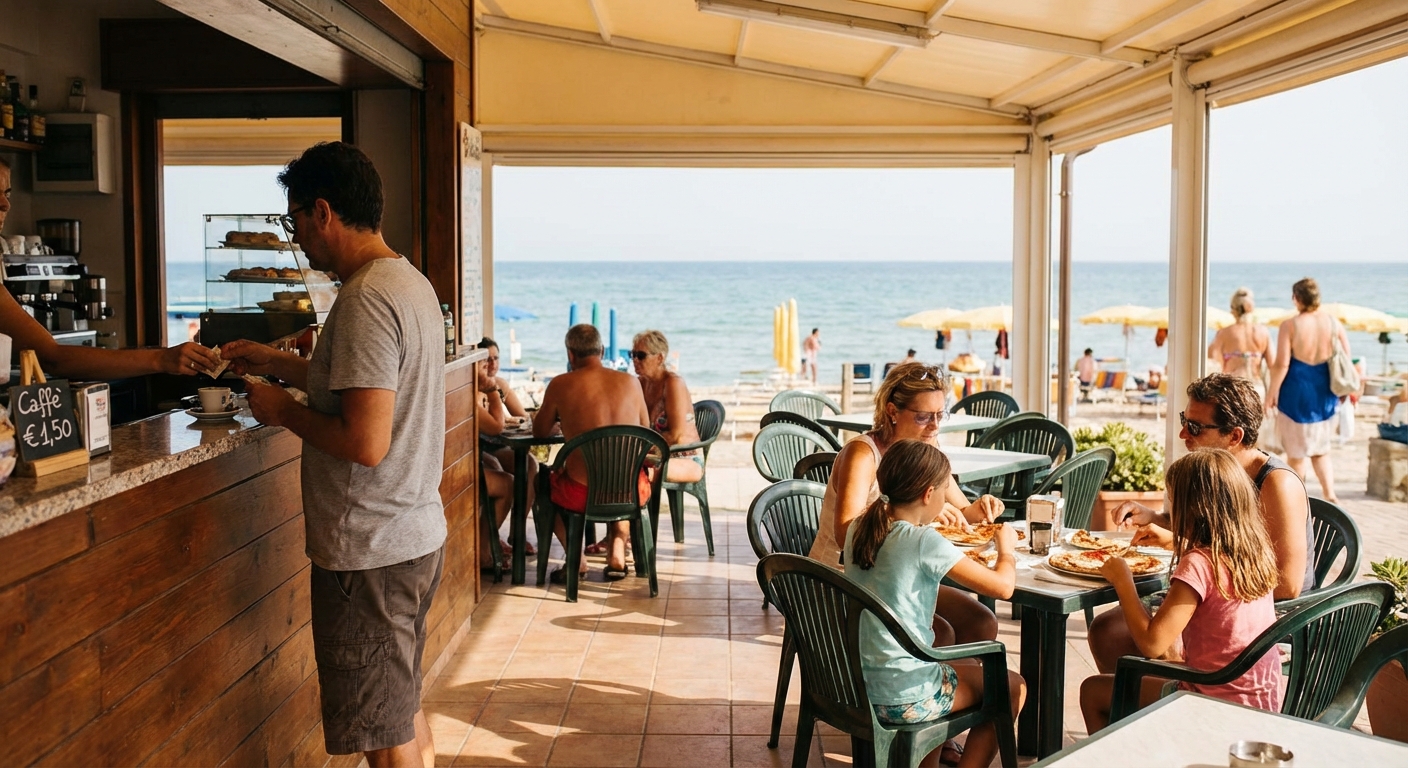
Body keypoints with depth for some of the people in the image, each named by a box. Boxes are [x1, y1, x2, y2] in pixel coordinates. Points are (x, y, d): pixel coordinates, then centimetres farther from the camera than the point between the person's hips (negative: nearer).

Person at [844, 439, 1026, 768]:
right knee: (1013, 686, 18)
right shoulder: (925, 543, -21)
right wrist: (1007, 548, 1)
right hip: (903, 699, -7)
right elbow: (1002, 586, -17)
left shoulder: (859, 529, -1)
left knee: (968, 664, 33)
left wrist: (927, 522, 20)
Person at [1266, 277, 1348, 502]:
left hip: (1297, 392, -4)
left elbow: (1282, 364, -15)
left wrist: (1272, 392, -6)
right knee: (1321, 449, 18)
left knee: (1296, 451, 9)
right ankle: (1330, 494, 5)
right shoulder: (1334, 324, 0)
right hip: (1325, 393, 4)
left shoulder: (1290, 325, -11)